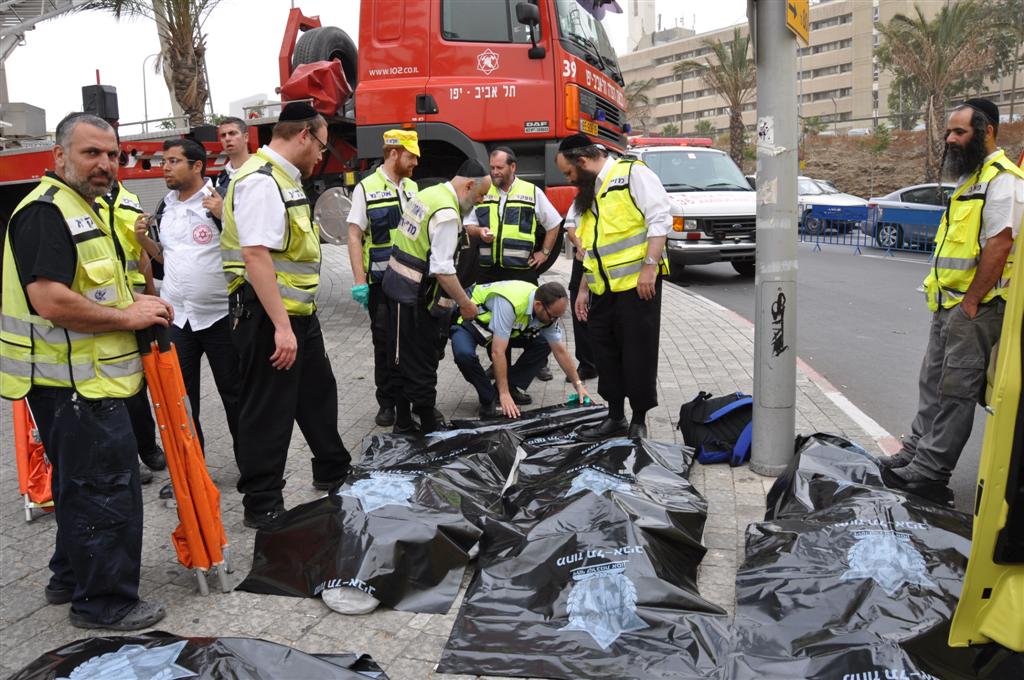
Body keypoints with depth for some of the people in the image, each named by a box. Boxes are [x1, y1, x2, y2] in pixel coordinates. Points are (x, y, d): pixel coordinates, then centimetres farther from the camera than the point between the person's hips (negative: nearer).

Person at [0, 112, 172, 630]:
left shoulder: (83, 209, 17)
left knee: (83, 484, 21)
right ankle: (104, 602, 9)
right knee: (107, 489, -3)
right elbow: (50, 300, -28)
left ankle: (72, 577, 37)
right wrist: (129, 317, -19)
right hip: (73, 384, -11)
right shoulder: (46, 212, -17)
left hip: (85, 379, 11)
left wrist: (130, 303, 8)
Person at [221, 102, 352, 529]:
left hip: (297, 313, 11)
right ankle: (261, 507, 13)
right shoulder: (260, 181, -18)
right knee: (268, 413, 0)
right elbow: (256, 256, -26)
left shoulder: (284, 179, 16)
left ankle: (333, 471, 41)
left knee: (318, 393, 23)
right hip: (268, 318, -11)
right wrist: (281, 327, -29)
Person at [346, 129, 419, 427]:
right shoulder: (366, 188, -5)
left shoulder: (412, 188, 12)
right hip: (382, 281, -4)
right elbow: (355, 236, -8)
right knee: (384, 341, 3)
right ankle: (387, 403, 14)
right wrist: (359, 280, -15)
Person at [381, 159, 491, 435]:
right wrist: (465, 303, -14)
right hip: (416, 294, -10)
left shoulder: (428, 194, 10)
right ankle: (428, 427, 8)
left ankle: (403, 422, 26)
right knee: (421, 363, -1)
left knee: (400, 359, 16)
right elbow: (443, 268, -24)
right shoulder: (447, 213, -20)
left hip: (397, 281, 10)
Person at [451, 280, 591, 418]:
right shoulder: (510, 303, -41)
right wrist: (504, 394, -38)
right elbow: (497, 352, -40)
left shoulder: (548, 312, -16)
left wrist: (578, 385, -3)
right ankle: (490, 400, -17)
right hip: (468, 322, -7)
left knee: (543, 344, -8)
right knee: (465, 355, -37)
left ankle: (511, 390, -6)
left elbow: (560, 351, -4)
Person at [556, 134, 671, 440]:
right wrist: (583, 288, 19)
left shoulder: (633, 174, -6)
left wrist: (649, 266, -21)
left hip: (637, 283, -8)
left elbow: (660, 219, -14)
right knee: (605, 351, 11)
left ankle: (639, 420, 11)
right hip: (603, 288, 8)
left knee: (638, 352, -1)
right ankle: (615, 417, 23)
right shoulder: (588, 193, 19)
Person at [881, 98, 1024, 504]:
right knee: (934, 385, 15)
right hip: (949, 304, 10)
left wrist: (970, 304, -19)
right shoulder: (970, 178, 18)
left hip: (973, 308, -10)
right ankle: (914, 456, 24)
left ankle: (928, 475, 0)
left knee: (954, 392, -5)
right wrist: (946, 302, 16)